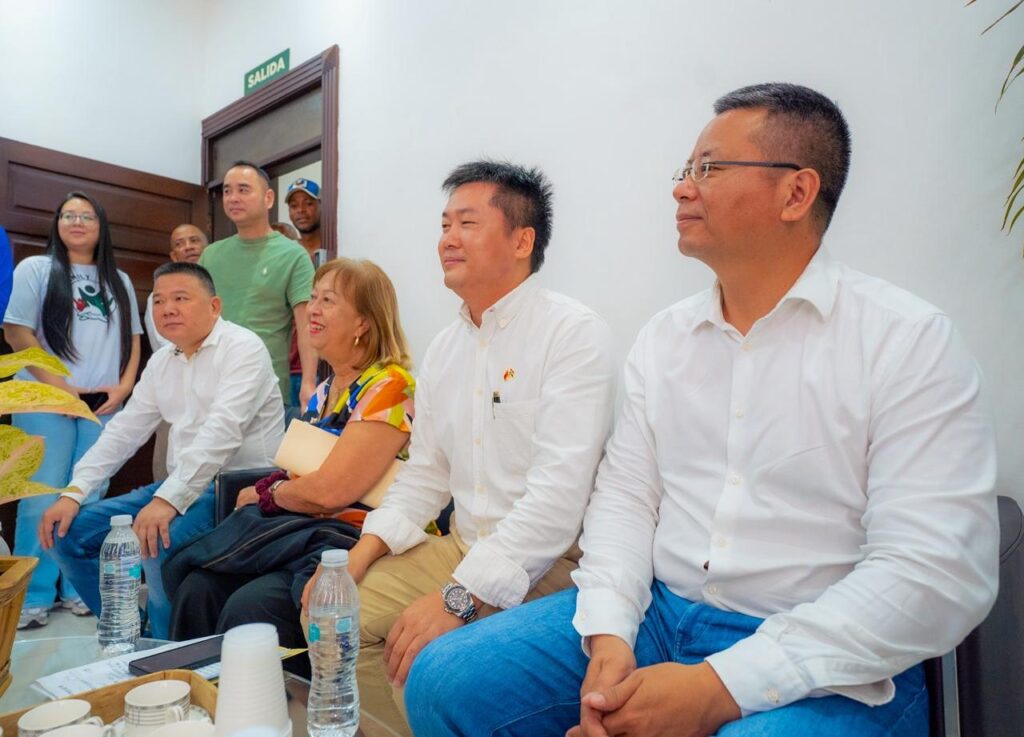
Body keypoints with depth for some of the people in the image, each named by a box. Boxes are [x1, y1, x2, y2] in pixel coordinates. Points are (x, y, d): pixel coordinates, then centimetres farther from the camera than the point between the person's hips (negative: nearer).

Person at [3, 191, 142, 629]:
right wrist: (58, 385, -11)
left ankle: (78, 588, 15)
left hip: (103, 405, 3)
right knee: (43, 498, -4)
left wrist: (125, 386, -2)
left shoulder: (119, 281, 16)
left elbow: (132, 339, 14)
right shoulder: (35, 269, 5)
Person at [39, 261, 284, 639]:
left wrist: (167, 501, -31)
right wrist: (73, 493, 3)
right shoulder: (162, 360, 13)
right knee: (69, 532, 3)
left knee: (159, 541, -32)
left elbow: (221, 432, -25)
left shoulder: (243, 348, -13)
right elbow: (123, 431, 14)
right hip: (179, 486, 8)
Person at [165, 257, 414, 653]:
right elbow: (302, 479, 16)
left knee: (250, 606, -25)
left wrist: (265, 494, -1)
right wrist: (271, 492, -6)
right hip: (299, 530, 7)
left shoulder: (388, 386, -14)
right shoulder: (325, 390, 14)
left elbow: (329, 491, -20)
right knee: (198, 587, -12)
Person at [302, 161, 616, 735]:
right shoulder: (444, 350, 11)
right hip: (460, 549, 8)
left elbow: (559, 491, -23)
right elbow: (426, 473, 14)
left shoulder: (575, 333, -14)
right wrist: (358, 555, 0)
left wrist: (457, 598, -25)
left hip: (546, 564, -7)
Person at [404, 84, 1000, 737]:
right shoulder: (664, 336, 7)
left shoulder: (910, 340, -8)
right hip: (654, 614, 5)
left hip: (824, 665, -4)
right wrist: (608, 635, -11)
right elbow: (625, 493, 5)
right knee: (444, 683, -7)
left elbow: (937, 572, -15)